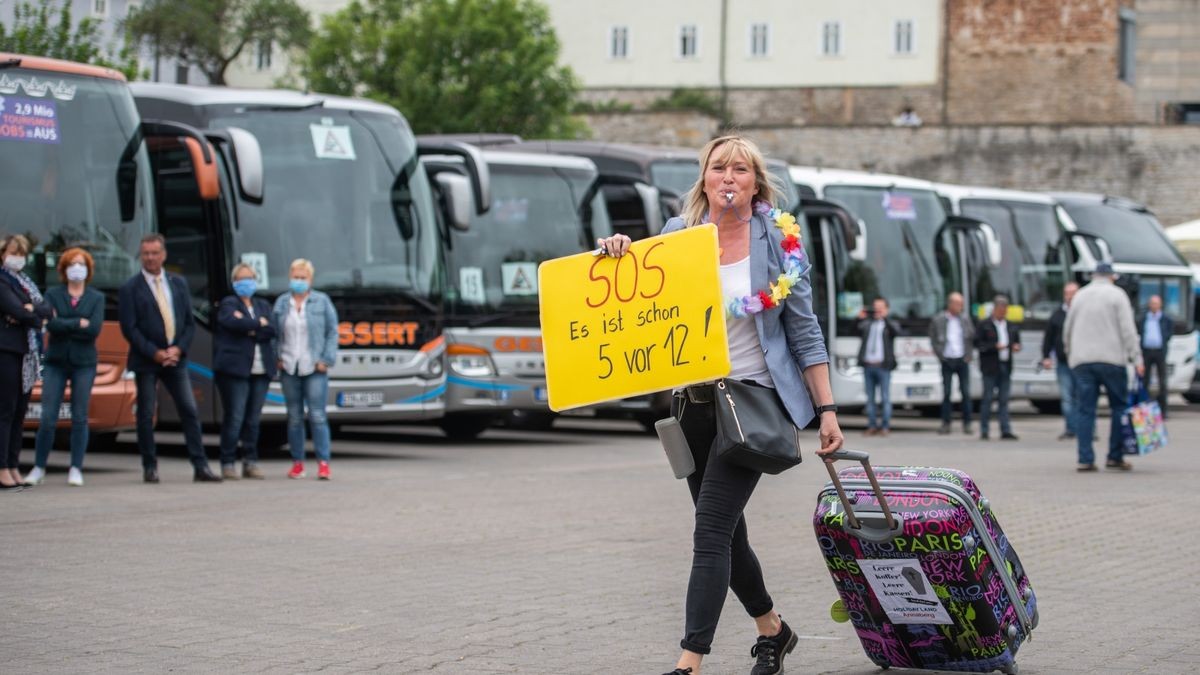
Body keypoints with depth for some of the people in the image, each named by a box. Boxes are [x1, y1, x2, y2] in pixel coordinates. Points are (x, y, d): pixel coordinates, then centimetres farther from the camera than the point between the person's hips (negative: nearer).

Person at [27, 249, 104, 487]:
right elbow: (51, 324, -9)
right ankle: (39, 467, 7)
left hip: (84, 363, 0)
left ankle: (76, 470, 5)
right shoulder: (53, 295, 8)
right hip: (56, 361, 0)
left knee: (80, 418, -1)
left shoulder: (96, 298, 7)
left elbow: (95, 330, -8)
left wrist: (64, 326, -8)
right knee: (48, 418, -4)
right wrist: (79, 323, -9)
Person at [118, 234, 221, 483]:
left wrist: (178, 348, -6)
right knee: (146, 416, 1)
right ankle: (150, 467, 10)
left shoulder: (178, 283, 10)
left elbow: (189, 322, 10)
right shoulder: (130, 289, -2)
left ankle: (200, 467, -1)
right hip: (146, 360, -3)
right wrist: (154, 353, -14)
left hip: (175, 358, 3)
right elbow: (129, 329, -7)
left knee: (190, 412, -2)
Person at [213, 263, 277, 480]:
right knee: (234, 418, -8)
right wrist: (259, 324, -7)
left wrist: (248, 329, -8)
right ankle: (228, 464, -3)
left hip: (260, 372, 5)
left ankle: (250, 463, 11)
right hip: (234, 370, -5)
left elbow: (271, 330, 2)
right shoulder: (228, 304, 5)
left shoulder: (263, 306, 20)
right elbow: (233, 323, -17)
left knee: (253, 419, 5)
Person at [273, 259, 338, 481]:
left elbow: (332, 332, 2)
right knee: (294, 417, 5)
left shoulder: (321, 301, 3)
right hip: (289, 369, 3)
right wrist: (277, 358, 2)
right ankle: (297, 462, 11)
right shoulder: (281, 302, 11)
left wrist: (326, 360, -6)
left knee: (317, 416, -9)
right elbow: (275, 333, 14)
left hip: (315, 369, -3)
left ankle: (323, 463, -8)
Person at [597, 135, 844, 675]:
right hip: (693, 402, 5)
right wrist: (617, 252, -10)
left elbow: (804, 332, 1)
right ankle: (772, 630, 37)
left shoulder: (777, 242, -3)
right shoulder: (677, 234, 4)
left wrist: (827, 409, -3)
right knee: (726, 530, 15)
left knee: (712, 531, -14)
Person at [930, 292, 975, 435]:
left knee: (966, 392, 0)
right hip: (947, 361, -1)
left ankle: (967, 423, 7)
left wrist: (968, 356, 3)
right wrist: (940, 355, 0)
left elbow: (973, 337, 11)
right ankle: (945, 424, 5)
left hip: (962, 360, 1)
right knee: (946, 393, 0)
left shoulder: (965, 319, 6)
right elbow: (933, 339, 8)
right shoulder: (938, 320, 0)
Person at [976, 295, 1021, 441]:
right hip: (990, 367, -4)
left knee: (1004, 399, 3)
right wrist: (995, 347, -16)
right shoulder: (984, 325, 0)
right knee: (988, 398, -3)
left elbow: (1017, 340, 24)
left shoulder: (1011, 326, 16)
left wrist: (1016, 347, 0)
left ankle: (1006, 430, 1)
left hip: (1006, 367, 4)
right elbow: (978, 343, -6)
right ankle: (984, 431, 3)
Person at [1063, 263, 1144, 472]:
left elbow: (1067, 330, 17)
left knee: (1085, 410, 2)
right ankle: (1115, 456, 1)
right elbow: (1128, 329, -6)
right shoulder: (1116, 295, 1)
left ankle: (1085, 459, -4)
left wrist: (1071, 353, 29)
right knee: (1119, 407, 5)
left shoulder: (1079, 296, 14)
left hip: (1081, 361, 4)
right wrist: (1136, 358, -7)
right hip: (1111, 358, -4)